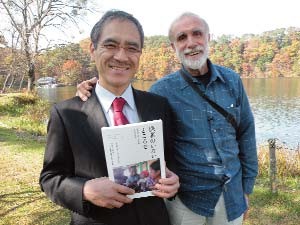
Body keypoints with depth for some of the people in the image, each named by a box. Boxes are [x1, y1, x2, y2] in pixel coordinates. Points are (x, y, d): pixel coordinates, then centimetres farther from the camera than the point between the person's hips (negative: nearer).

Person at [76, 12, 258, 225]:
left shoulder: (232, 80, -3)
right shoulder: (163, 90, -12)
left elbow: (245, 135, 4)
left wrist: (246, 187, 7)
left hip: (232, 196, 3)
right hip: (186, 199, -3)